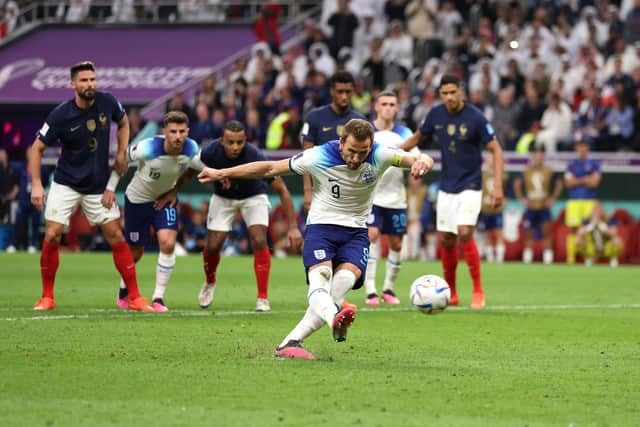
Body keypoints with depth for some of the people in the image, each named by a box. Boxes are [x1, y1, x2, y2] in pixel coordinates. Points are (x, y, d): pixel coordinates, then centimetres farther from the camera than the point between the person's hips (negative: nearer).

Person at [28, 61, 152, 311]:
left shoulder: (108, 103, -9)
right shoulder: (60, 116, -17)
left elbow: (123, 122, 15)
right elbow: (37, 149, -8)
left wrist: (122, 154, 2)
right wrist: (36, 185, -17)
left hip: (99, 187, 2)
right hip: (65, 185, -2)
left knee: (116, 237, -1)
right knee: (52, 236, -11)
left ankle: (135, 298, 5)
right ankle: (47, 297, 4)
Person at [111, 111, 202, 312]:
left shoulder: (191, 149, -23)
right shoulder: (148, 149, -34)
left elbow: (202, 164, 1)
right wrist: (110, 188, -16)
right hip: (138, 198, -2)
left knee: (168, 244, -18)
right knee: (135, 252, 9)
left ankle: (158, 298, -7)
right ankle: (124, 291, 40)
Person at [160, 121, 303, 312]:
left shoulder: (255, 157, -36)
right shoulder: (211, 152, -30)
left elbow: (281, 189, -30)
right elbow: (189, 171, -4)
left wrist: (293, 227, -33)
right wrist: (173, 192, -3)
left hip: (253, 197, -2)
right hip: (223, 198, 2)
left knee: (259, 241, -21)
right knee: (213, 246, -3)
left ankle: (263, 298, -12)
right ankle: (210, 282, 31)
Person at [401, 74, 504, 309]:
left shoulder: (475, 118, -15)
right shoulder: (436, 114, -1)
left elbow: (496, 150, -11)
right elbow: (417, 137, 16)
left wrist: (497, 186, -18)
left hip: (470, 186, -5)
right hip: (446, 188, 5)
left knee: (464, 234, -20)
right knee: (446, 241, 6)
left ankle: (478, 291, -8)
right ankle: (451, 294, 21)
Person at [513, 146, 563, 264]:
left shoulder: (548, 171, 1)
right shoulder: (526, 171, 3)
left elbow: (559, 185, 10)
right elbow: (517, 184, 15)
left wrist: (553, 198, 3)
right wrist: (521, 198, 7)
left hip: (544, 207, -1)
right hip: (530, 207, 1)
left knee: (546, 233, -7)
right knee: (528, 233, 4)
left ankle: (548, 258, -6)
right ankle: (527, 258, 11)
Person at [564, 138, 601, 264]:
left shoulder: (594, 163, 7)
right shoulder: (572, 164, 12)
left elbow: (595, 182, -4)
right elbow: (569, 183, 2)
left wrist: (577, 181, -4)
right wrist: (585, 180, -6)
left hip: (589, 201, -1)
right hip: (574, 201, 1)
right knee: (572, 229, -4)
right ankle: (570, 257, -3)